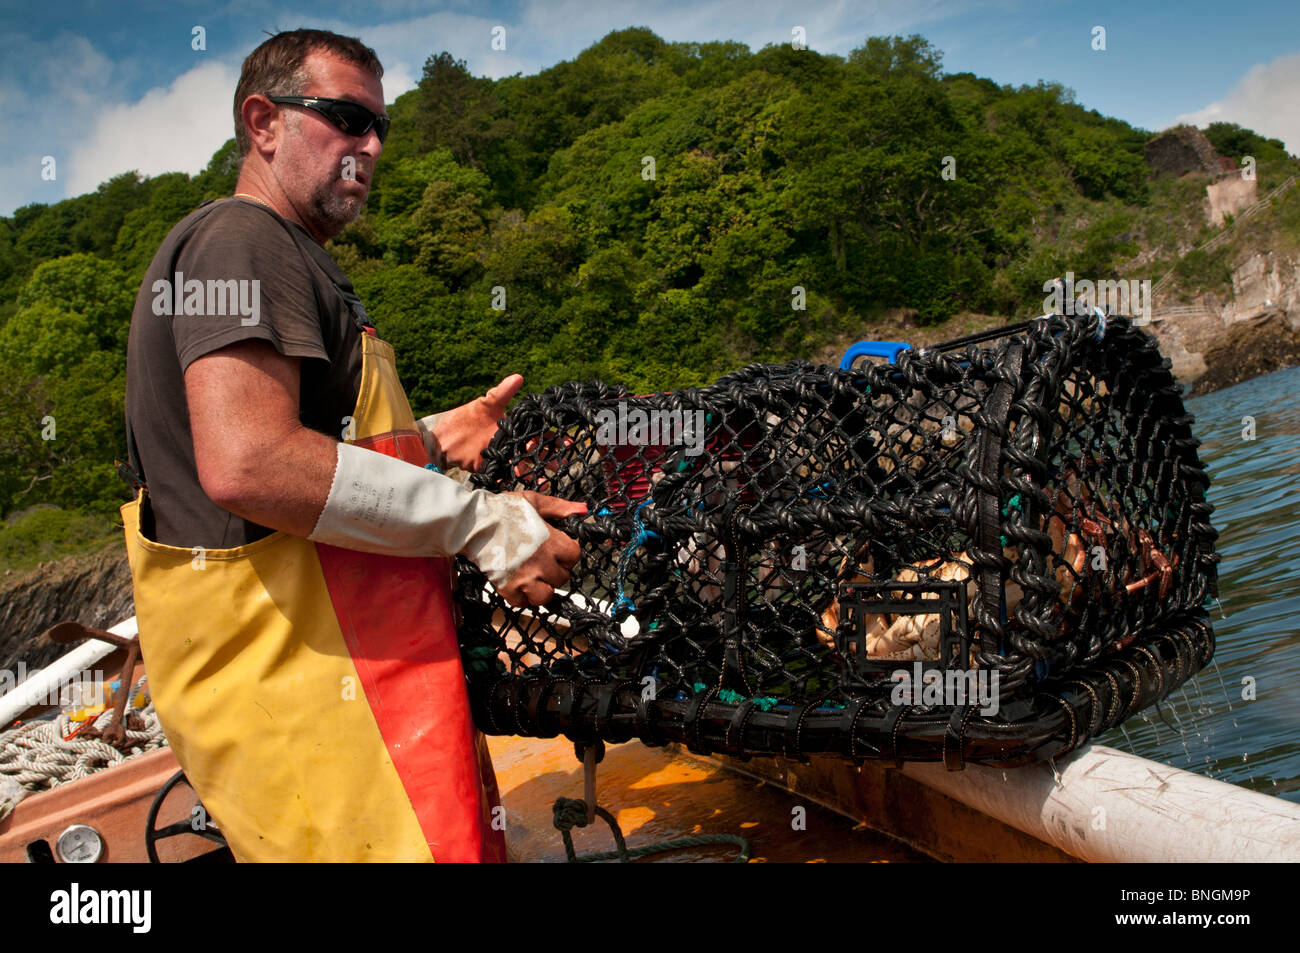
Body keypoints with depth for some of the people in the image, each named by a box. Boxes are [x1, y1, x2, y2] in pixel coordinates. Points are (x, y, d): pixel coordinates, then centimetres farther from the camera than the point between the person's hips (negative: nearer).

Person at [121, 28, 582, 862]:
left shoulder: (292, 260, 25)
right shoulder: (241, 241, -10)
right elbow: (246, 464, -26)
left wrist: (429, 438, 15)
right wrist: (481, 520, -20)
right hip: (300, 679, -10)